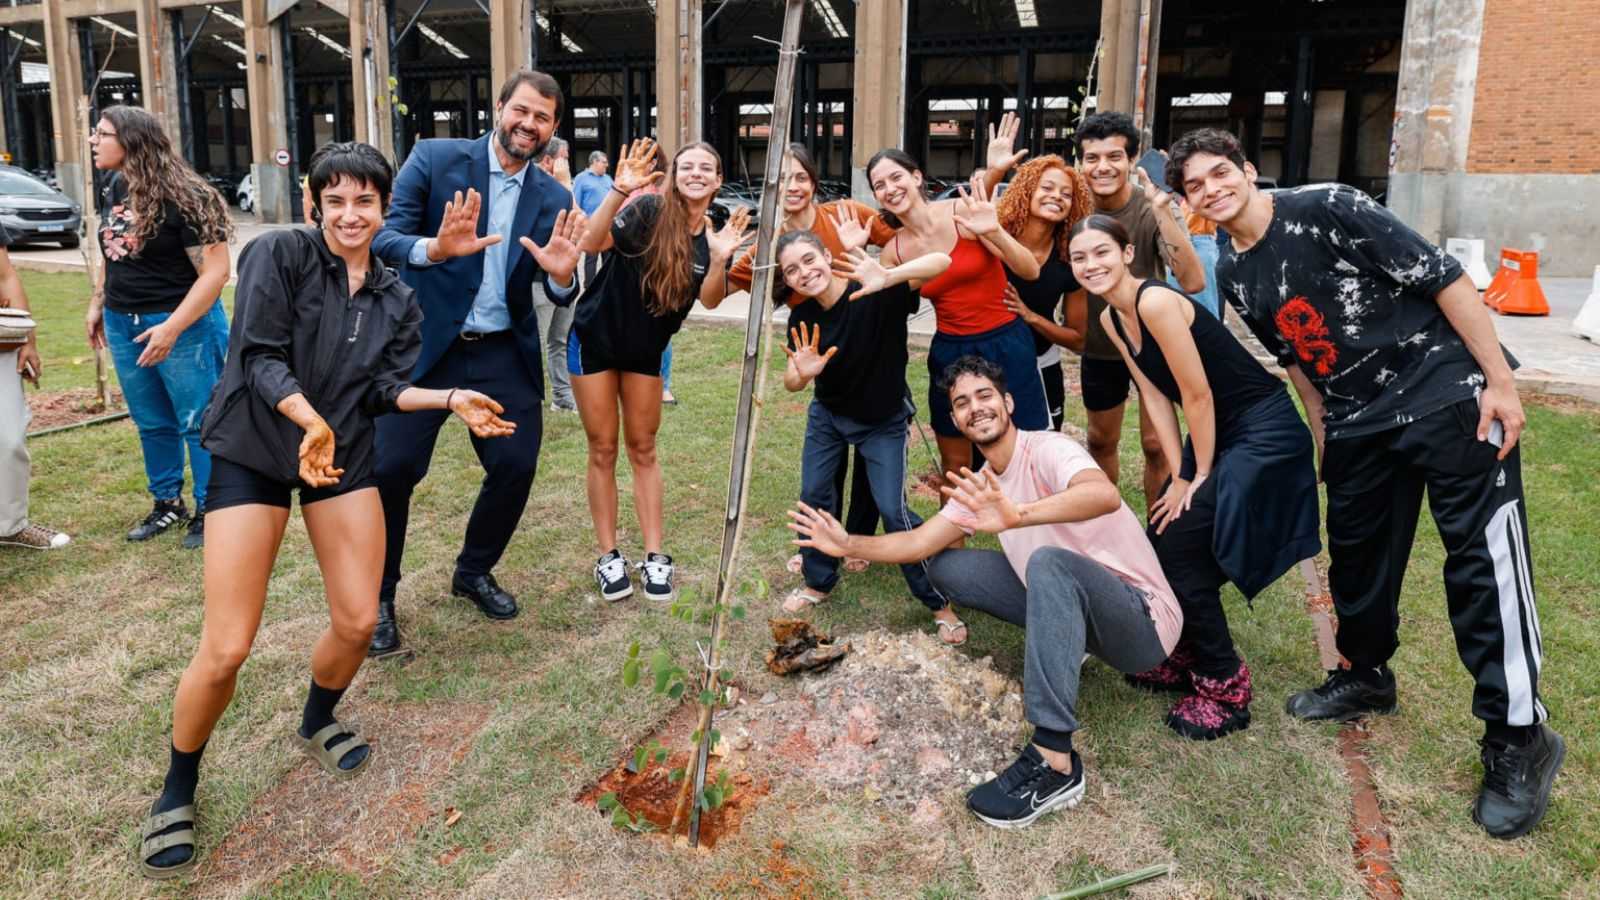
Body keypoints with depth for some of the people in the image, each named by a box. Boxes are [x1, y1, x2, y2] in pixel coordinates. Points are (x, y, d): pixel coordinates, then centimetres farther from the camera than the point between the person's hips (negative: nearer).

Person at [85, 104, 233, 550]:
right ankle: (167, 504, 31)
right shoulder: (113, 189, 6)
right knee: (152, 424, 17)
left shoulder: (182, 197, -18)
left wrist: (172, 328, -25)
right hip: (123, 325, 8)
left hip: (183, 325, -7)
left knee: (198, 424, 2)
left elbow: (215, 270, -21)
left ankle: (210, 512, 14)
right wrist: (97, 305, 18)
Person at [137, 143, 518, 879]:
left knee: (358, 621, 3)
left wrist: (452, 399, -16)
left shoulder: (395, 299, 5)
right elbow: (259, 356, -18)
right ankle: (178, 789, 18)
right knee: (226, 649, -7)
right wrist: (310, 420, -34)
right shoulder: (279, 253, -11)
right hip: (253, 452, -4)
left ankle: (316, 723, 35)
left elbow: (381, 390, 0)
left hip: (344, 457, 5)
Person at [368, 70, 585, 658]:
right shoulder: (435, 158, -6)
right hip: (425, 345, -3)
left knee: (517, 466, 3)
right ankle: (378, 595, 18)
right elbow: (383, 238, -14)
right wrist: (435, 248, -35)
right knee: (390, 468, -4)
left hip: (503, 353, 3)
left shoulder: (553, 199, 4)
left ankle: (474, 571, 30)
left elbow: (558, 293, 4)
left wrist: (561, 274, -20)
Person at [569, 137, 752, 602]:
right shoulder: (651, 210, -18)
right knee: (603, 450, 3)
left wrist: (720, 260, -29)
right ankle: (608, 556, 13)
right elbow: (589, 244, -30)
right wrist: (619, 191, -44)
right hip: (595, 338, -4)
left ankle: (654, 556, 15)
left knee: (643, 450, 10)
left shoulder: (713, 237, -3)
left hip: (645, 350, 4)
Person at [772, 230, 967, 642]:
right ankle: (819, 581, 32)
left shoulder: (878, 295, -28)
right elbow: (790, 383, -13)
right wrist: (803, 373, -37)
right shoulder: (802, 319, -13)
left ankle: (938, 600, 9)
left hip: (883, 421, -5)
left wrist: (888, 277, -57)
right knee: (813, 497, 7)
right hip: (826, 415, 5)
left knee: (893, 510, -9)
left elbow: (942, 261, -40)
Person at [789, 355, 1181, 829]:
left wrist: (1017, 516, -55)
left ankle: (1054, 764, -38)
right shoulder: (982, 485, 7)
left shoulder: (1046, 449, -18)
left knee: (1049, 560, -40)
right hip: (1071, 602, 8)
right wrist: (848, 545, -6)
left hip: (1143, 617, -8)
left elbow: (1105, 494, -40)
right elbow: (919, 542, 6)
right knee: (946, 566, 3)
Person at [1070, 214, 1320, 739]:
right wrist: (1179, 476, -2)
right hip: (1216, 433, 8)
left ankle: (1224, 688, 6)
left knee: (1181, 554, -10)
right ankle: (1188, 658, 28)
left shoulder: (1155, 302, -24)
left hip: (1264, 434, -8)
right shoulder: (1111, 319, 4)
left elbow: (1197, 393, -22)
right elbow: (1155, 398, 3)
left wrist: (1200, 476, -12)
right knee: (1162, 546, 7)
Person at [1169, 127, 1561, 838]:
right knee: (1356, 552, 13)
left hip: (1449, 396, -6)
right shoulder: (1232, 275, 6)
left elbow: (1444, 279, -13)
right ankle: (1366, 675, 36)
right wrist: (1324, 440, 16)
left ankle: (1519, 739, 2)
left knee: (1484, 557, -8)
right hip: (1358, 423, 7)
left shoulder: (1326, 209, -14)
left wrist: (1500, 384, -15)